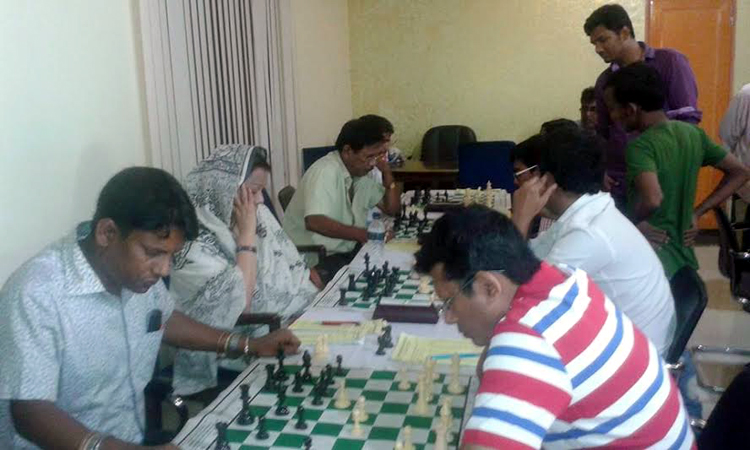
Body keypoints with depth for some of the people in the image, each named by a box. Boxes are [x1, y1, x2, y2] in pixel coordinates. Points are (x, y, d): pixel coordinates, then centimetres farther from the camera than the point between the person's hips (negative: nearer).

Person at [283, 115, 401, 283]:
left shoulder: (364, 171, 4)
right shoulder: (326, 171, -20)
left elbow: (392, 209, 9)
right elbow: (314, 221, -34)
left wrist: (387, 172, -5)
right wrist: (363, 234, -36)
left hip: (348, 249, 8)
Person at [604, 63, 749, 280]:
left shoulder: (640, 146, -20)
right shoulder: (692, 132, 4)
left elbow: (653, 199, -37)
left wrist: (633, 221, -17)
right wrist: (696, 213, 7)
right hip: (684, 258, 8)